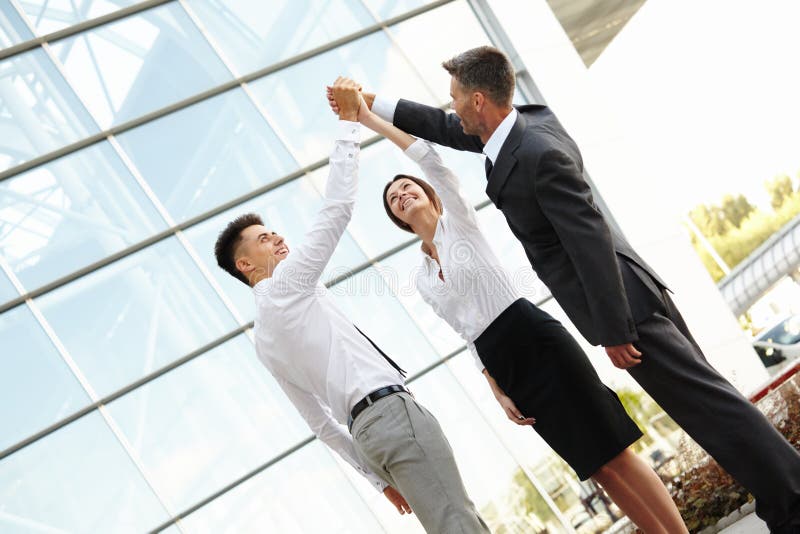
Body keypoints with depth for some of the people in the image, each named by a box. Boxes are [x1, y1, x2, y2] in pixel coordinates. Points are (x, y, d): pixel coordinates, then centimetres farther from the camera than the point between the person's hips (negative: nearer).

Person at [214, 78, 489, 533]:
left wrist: (379, 474, 25)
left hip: (367, 429, 10)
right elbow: (338, 207, -6)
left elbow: (320, 420, 25)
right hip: (392, 411, -10)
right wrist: (349, 119, 2)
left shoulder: (265, 337, 26)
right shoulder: (287, 286, 0)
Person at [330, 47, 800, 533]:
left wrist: (614, 330, -22)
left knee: (703, 396, -6)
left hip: (623, 300, -10)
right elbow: (447, 128, 23)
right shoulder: (528, 122, 6)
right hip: (624, 295, 10)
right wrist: (372, 104, 25)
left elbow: (592, 241, -26)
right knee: (703, 392, 12)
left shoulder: (541, 155, -24)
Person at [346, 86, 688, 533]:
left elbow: (428, 155, -7)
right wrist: (498, 392, 9)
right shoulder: (423, 279, 20)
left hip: (537, 340, -6)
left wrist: (369, 118, -9)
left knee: (614, 453, -9)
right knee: (598, 467, 5)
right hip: (504, 367, 6)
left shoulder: (459, 218, 7)